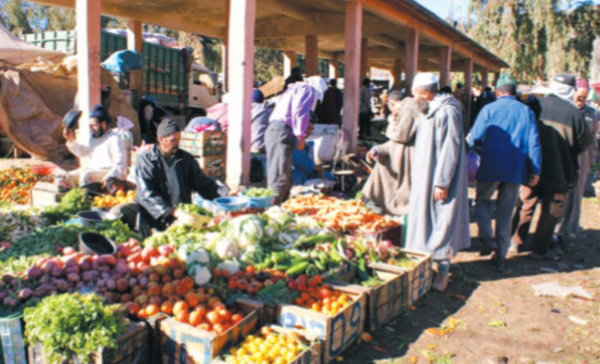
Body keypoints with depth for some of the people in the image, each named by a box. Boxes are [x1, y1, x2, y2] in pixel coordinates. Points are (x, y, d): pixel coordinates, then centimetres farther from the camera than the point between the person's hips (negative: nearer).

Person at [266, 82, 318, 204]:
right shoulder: (309, 90, 5)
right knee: (281, 176, -11)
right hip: (283, 131, -9)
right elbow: (299, 111, -12)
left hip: (272, 129, 9)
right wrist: (300, 135, -12)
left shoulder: (292, 90, 34)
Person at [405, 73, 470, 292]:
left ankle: (442, 272, 9)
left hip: (438, 178, -10)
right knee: (426, 220, 14)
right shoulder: (433, 110, 11)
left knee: (440, 222, -2)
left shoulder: (446, 111, -18)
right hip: (427, 176, 10)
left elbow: (450, 149, -21)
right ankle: (433, 264, 26)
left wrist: (442, 183, -22)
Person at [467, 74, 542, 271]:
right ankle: (501, 256, 16)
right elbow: (534, 143, 1)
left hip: (490, 168, -3)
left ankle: (487, 238, -3)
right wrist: (535, 171, 5)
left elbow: (475, 138, -5)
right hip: (515, 169, 3)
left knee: (482, 200, 19)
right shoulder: (526, 111, 3)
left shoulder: (489, 109, -5)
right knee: (506, 213, 11)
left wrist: (469, 140, 19)